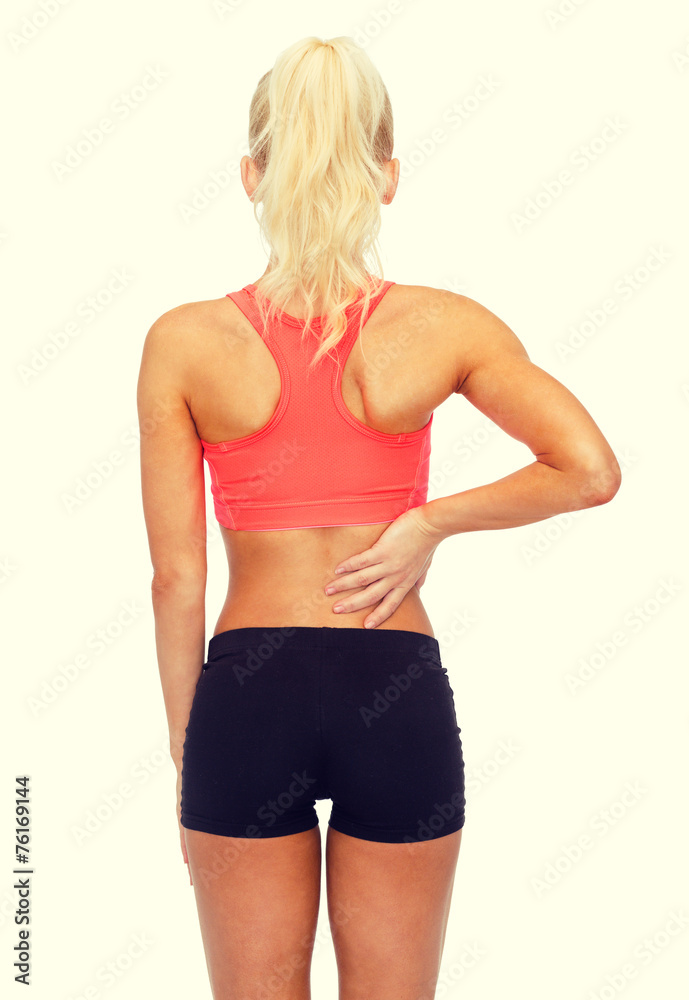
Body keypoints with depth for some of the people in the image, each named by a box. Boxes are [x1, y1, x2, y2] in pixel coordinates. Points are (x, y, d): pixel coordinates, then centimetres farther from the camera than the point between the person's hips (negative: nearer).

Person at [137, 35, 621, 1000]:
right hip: (398, 695, 1)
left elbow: (177, 578, -4)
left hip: (247, 693, 0)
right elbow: (592, 470, -12)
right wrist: (431, 524, -3)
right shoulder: (444, 326, -5)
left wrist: (184, 746, 7)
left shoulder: (185, 341, -6)